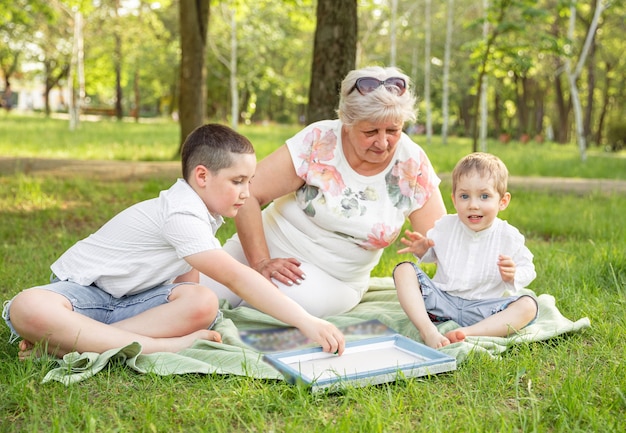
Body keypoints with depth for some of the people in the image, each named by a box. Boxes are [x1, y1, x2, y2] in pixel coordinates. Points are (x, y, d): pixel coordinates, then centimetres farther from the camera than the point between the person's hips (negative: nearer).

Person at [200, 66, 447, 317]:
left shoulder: (412, 165, -11)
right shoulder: (319, 142, -17)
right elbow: (248, 194, -17)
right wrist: (260, 263, -21)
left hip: (334, 279, 1)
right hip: (268, 247, -1)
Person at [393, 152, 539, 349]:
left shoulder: (509, 236, -6)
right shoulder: (445, 227, -1)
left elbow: (527, 269, 3)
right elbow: (433, 253, 16)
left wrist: (513, 275, -20)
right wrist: (422, 250, -7)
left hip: (483, 307, -1)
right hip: (442, 299, 2)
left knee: (528, 306, -26)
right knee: (404, 270, -17)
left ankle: (469, 332, -39)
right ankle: (427, 330, -36)